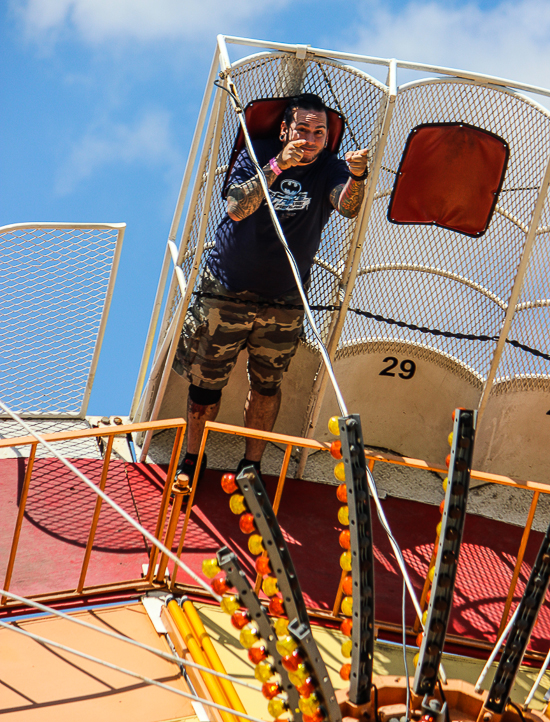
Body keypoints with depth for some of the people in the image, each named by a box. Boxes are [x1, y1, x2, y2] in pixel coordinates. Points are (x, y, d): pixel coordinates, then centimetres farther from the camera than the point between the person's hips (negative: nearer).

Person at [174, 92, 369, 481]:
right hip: (227, 292, -1)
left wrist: (357, 177, -50)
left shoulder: (329, 169, -6)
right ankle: (191, 459, 26)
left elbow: (348, 207, -28)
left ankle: (251, 464, 28)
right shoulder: (257, 154, -8)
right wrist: (277, 165, -35)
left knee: (267, 385, 11)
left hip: (284, 302, 1)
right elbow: (237, 209, -23)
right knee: (206, 382, 8)